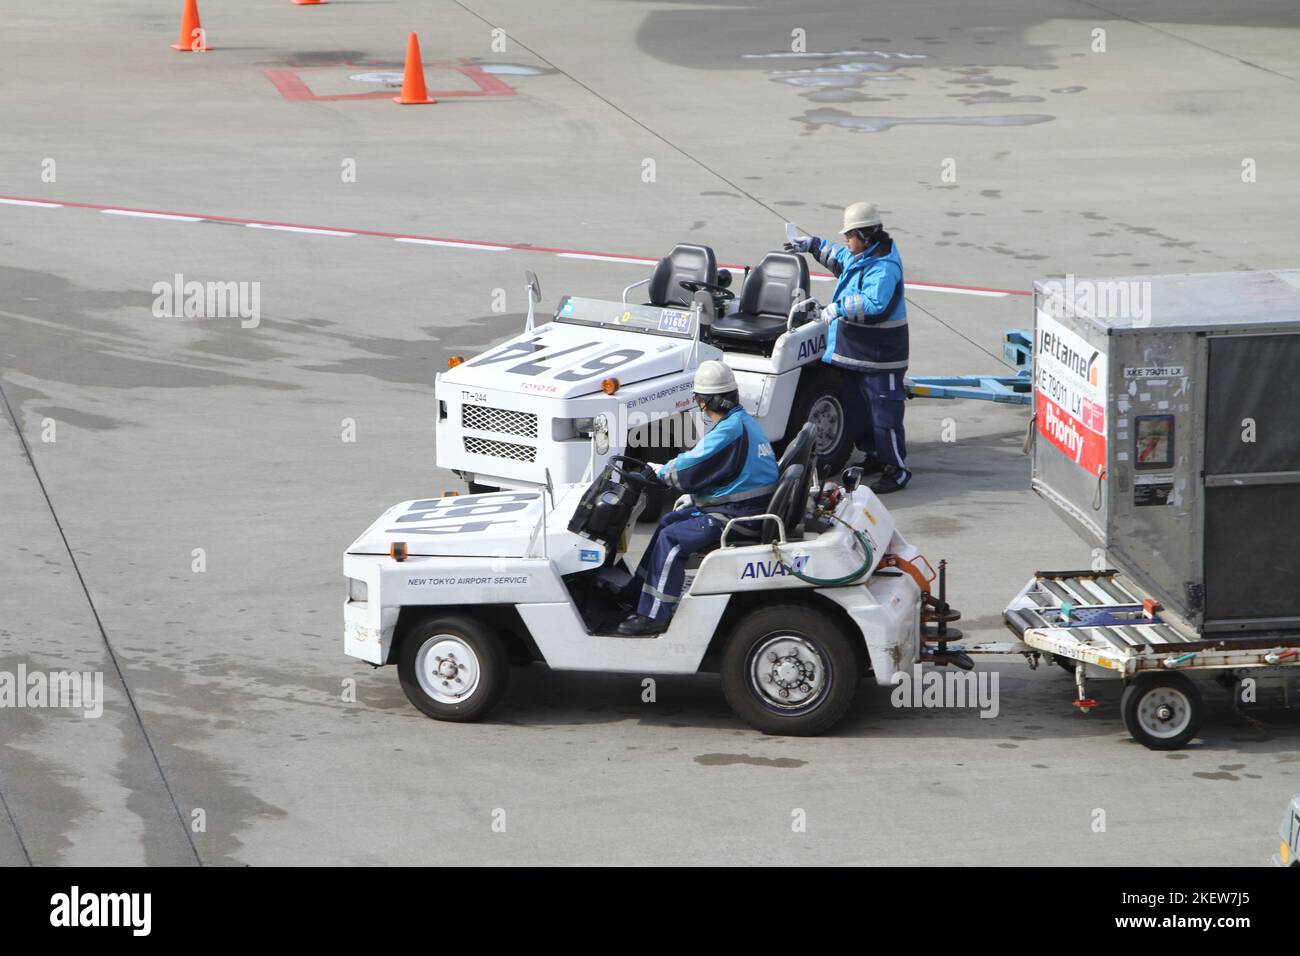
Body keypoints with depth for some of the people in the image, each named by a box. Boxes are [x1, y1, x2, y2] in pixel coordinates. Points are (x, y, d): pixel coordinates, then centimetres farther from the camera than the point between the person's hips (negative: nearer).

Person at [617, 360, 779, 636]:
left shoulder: (728, 431, -23)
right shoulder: (744, 420, 10)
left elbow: (688, 472, -19)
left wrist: (660, 472, 1)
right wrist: (692, 501, 17)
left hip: (735, 517, -11)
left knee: (671, 539, -15)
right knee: (668, 521, 20)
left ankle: (654, 615, -13)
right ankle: (639, 590, 26)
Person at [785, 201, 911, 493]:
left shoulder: (883, 267, -23)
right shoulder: (860, 256, 9)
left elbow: (874, 305, -36)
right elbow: (839, 258, 33)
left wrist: (838, 308, -32)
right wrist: (813, 245, 29)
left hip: (880, 356, -11)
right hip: (856, 349, 11)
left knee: (885, 412, -8)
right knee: (857, 406, 20)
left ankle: (897, 470, -3)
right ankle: (875, 456, 34)